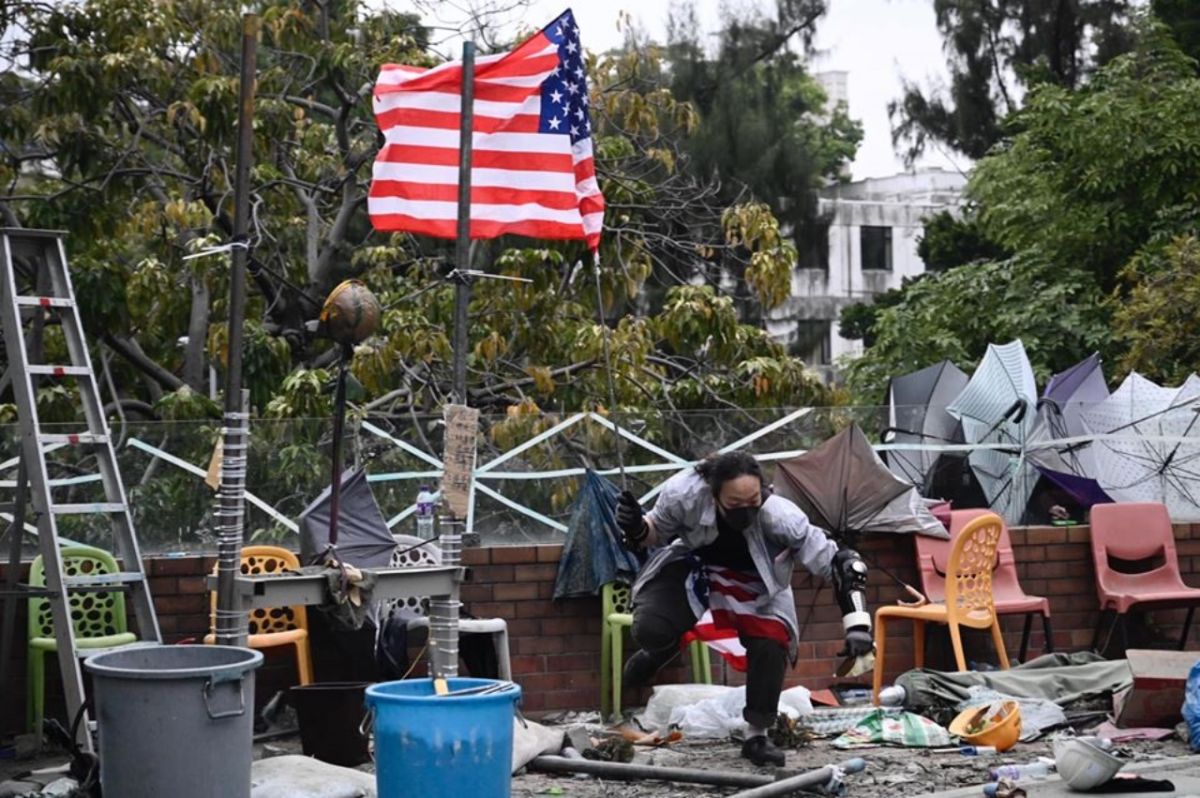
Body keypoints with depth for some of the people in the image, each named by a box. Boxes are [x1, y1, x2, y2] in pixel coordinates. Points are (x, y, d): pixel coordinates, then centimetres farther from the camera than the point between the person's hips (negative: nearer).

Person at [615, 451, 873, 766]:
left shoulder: (780, 516, -38)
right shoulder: (684, 493, -35)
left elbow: (842, 562, -31)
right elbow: (657, 531, -12)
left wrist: (857, 626, -37)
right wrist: (636, 529, -35)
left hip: (755, 581, 0)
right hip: (692, 564, 0)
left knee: (771, 646, -21)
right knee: (651, 630, -23)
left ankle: (757, 736, 2)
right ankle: (657, 650, 18)